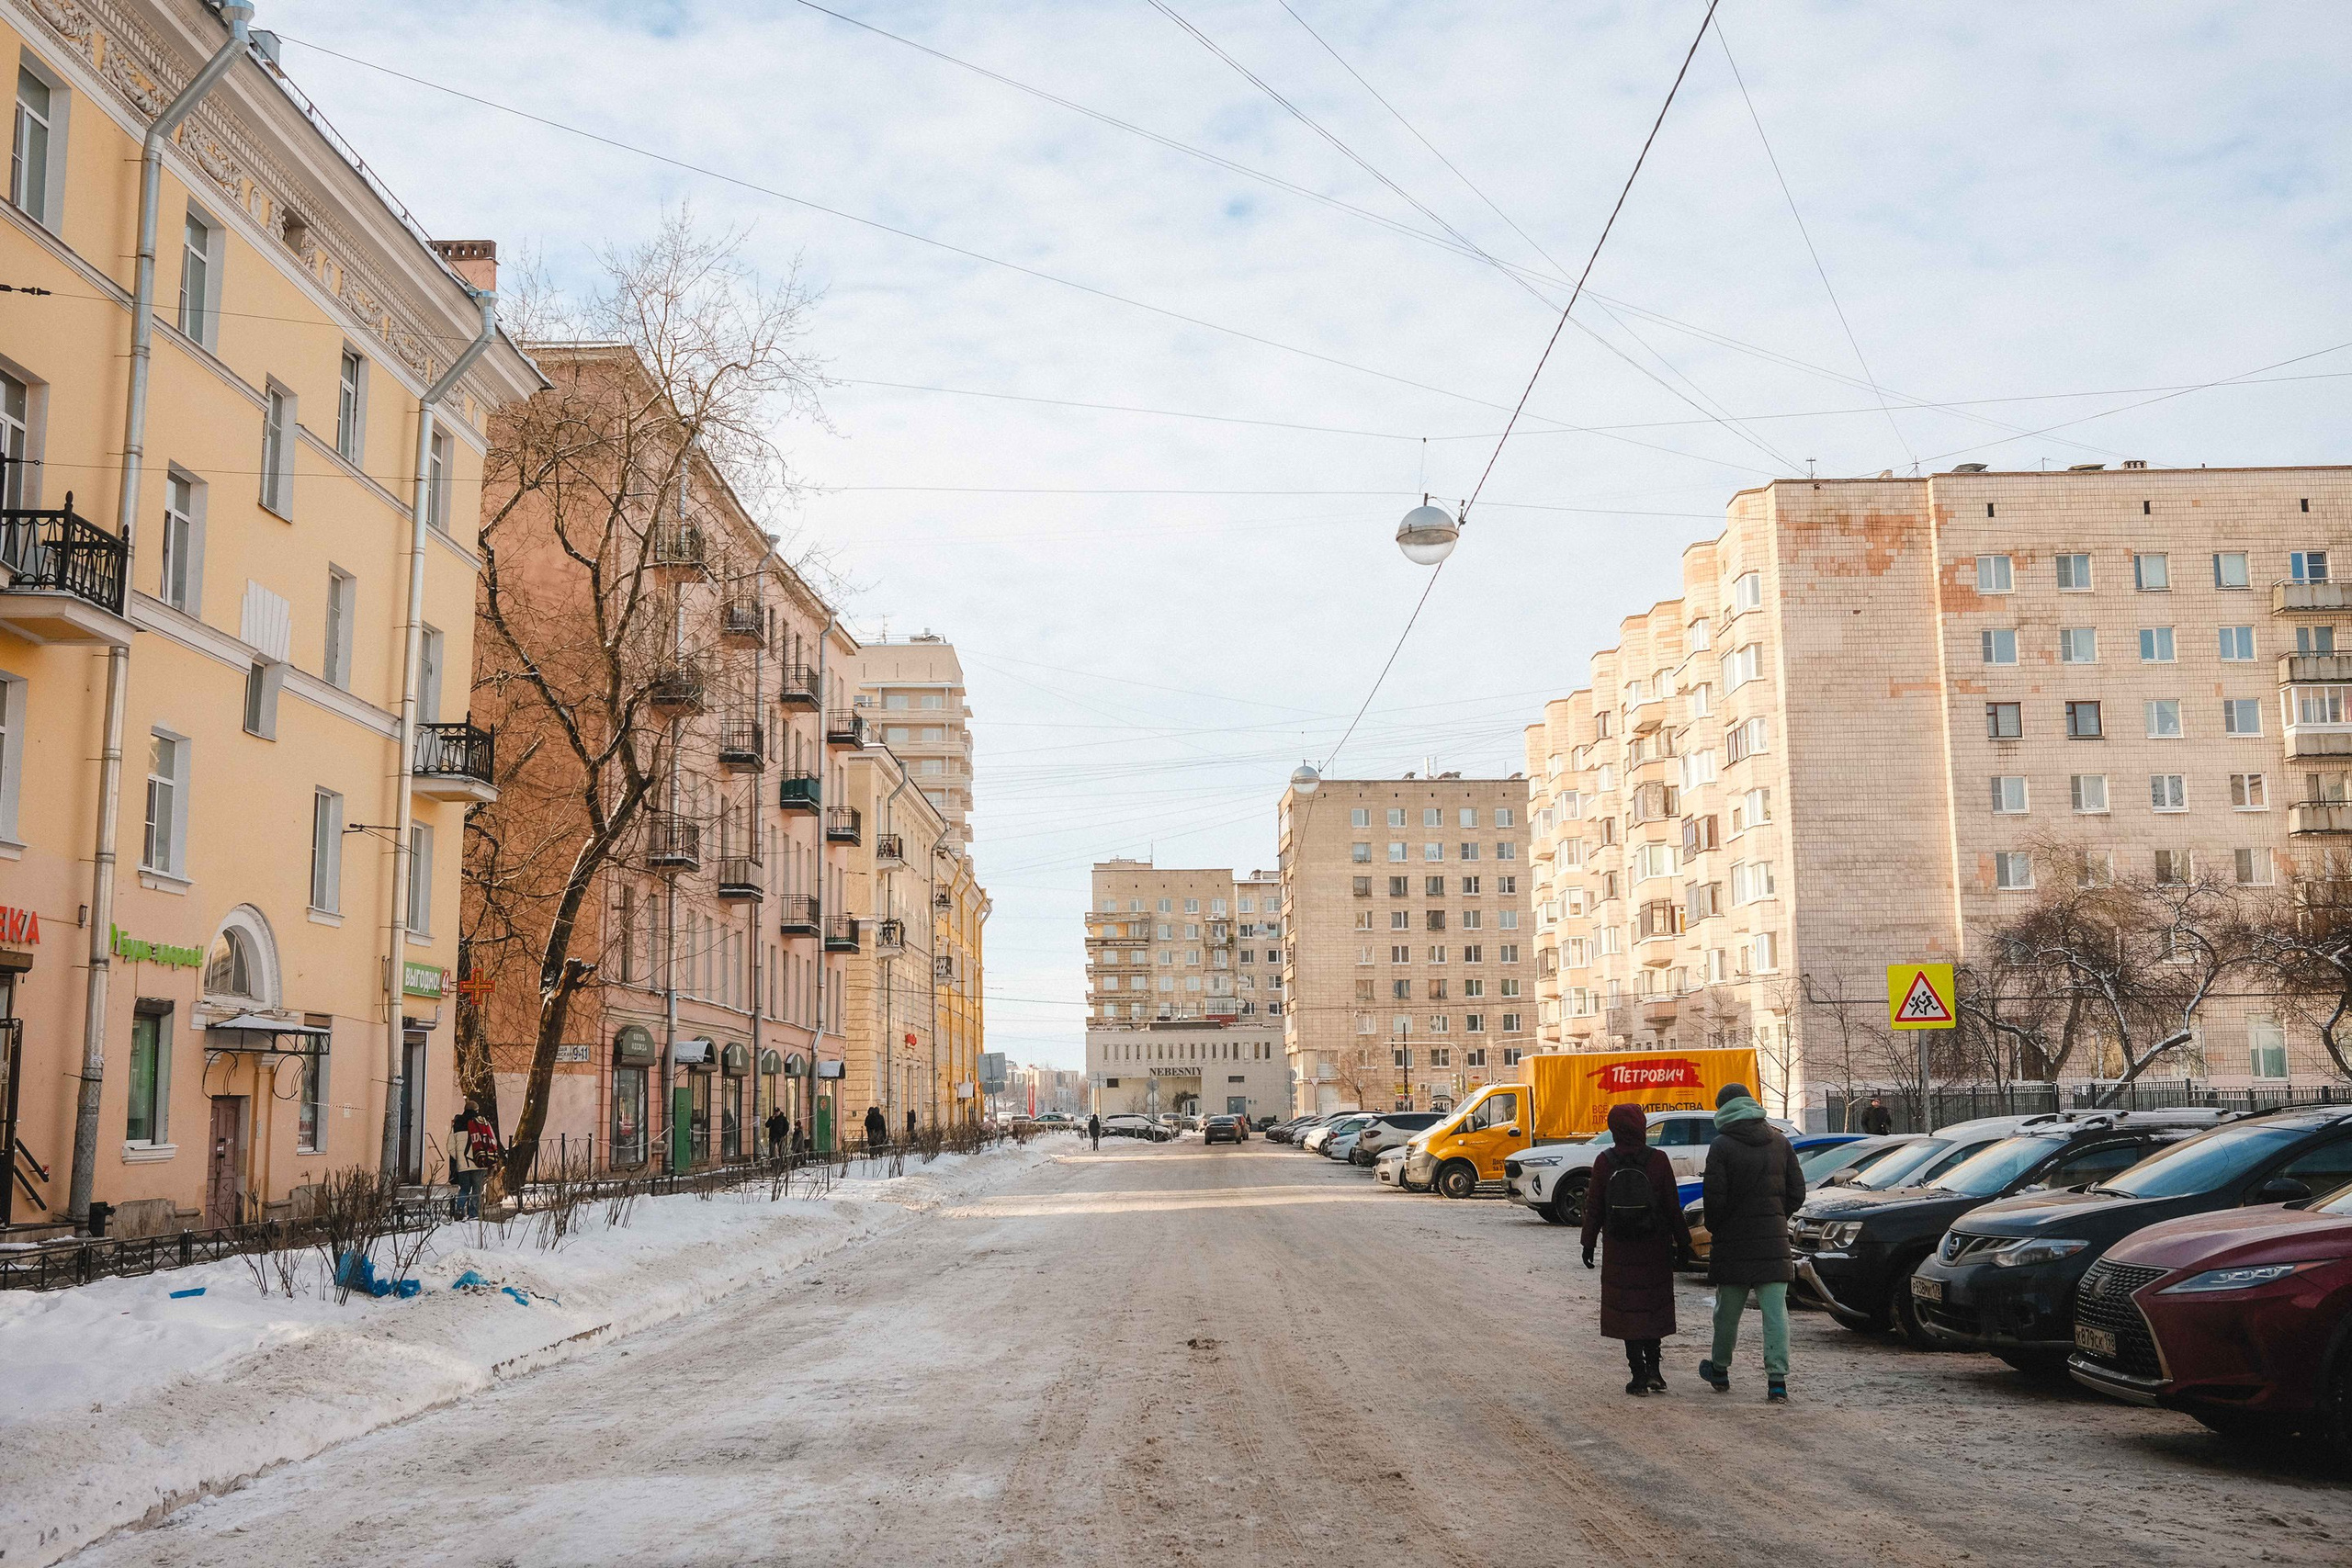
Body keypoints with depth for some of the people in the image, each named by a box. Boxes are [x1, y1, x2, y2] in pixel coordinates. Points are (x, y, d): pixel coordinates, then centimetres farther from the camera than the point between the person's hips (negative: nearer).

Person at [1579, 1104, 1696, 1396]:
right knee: (1653, 1306, 15)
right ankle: (1652, 1368, 8)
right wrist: (1682, 1242, 6)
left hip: (1618, 1251, 0)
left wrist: (1589, 1243, 7)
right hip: (1655, 1249, 0)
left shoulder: (1604, 1162, -6)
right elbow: (1673, 1206, -3)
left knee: (1627, 1309, 6)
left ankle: (1638, 1375, 5)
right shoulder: (1658, 1160, -7)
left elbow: (1593, 1207, -2)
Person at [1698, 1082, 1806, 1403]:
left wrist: (1713, 1229, 6)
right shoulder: (1779, 1142, 5)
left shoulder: (1722, 1145, -9)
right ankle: (1777, 1379, -7)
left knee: (1728, 1310, 11)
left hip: (1734, 1244, -2)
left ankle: (1720, 1370, 26)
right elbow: (1797, 1192, 6)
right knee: (1775, 1310, 0)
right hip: (1773, 1242, 3)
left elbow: (1715, 1197, -11)